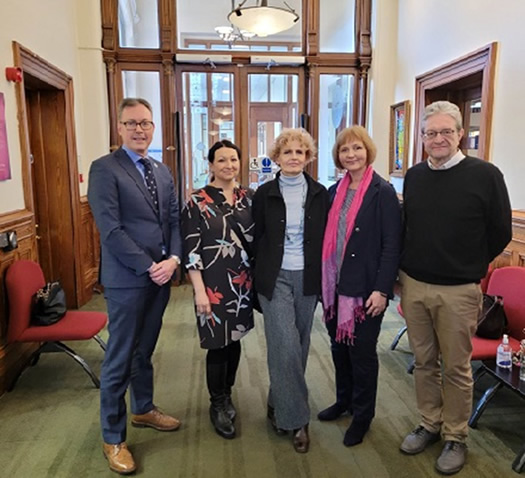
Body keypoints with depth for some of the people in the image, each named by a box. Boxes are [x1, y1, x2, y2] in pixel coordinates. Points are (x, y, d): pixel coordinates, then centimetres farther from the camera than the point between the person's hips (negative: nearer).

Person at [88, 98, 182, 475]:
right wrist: (149, 267, -16)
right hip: (127, 280, -6)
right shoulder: (104, 169, -9)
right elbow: (111, 229, -16)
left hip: (161, 276, 6)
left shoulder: (163, 171, 13)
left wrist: (173, 260, -7)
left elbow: (175, 219, 9)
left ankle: (144, 409, 40)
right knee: (119, 360, 5)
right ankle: (114, 438, 21)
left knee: (145, 351, 21)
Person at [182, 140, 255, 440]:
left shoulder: (250, 198, 4)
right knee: (218, 343, 5)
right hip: (214, 284, -4)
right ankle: (218, 405, 26)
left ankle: (226, 395, 36)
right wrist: (199, 290, -14)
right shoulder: (198, 202, -8)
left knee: (235, 339, 15)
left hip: (243, 283, 4)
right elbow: (191, 249, -10)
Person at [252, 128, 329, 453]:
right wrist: (259, 278, 2)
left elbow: (325, 238, 6)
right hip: (276, 278, -2)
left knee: (299, 344, 11)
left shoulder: (320, 193, 3)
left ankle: (279, 404, 31)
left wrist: (324, 278, 2)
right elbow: (257, 238, 4)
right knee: (285, 345, -9)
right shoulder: (264, 194, 0)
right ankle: (296, 418, 7)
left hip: (307, 278, 3)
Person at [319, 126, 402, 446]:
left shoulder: (383, 192, -9)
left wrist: (381, 290, -17)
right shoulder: (335, 192, 8)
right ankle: (344, 401, 39)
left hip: (365, 288, -6)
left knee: (362, 351, 7)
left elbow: (392, 245, -12)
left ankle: (363, 416, 27)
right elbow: (328, 238, 11)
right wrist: (325, 281, 9)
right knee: (339, 346, 17)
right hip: (335, 285, 6)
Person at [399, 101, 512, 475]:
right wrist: (414, 265, 14)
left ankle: (456, 437, 28)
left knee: (456, 367, 9)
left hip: (458, 291, -4)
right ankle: (430, 425, 33)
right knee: (424, 361, 15)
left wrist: (468, 267, 7)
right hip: (413, 285, 4)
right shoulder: (414, 176, 7)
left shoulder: (485, 175, -8)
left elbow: (500, 233, -1)